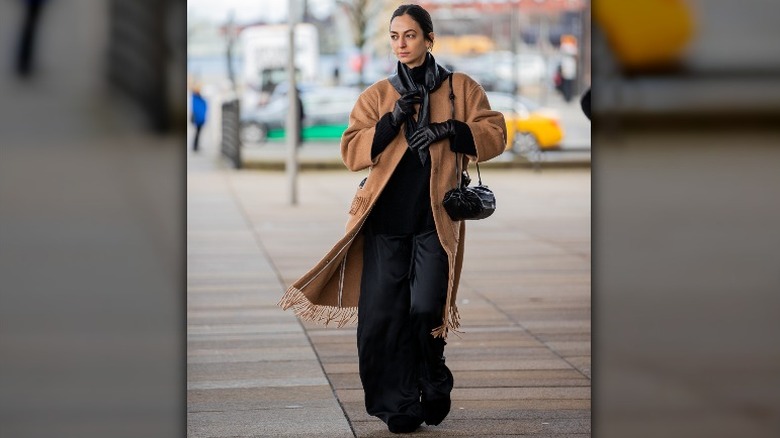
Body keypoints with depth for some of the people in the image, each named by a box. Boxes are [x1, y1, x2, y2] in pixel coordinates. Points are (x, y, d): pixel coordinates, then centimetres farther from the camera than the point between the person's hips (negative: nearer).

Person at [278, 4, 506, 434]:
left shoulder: (461, 88, 9)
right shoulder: (377, 96, 11)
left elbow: (494, 135, 4)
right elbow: (351, 151, 3)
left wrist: (450, 130, -12)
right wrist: (392, 121, -11)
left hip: (435, 221, -2)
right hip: (385, 221, 2)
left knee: (426, 310, -13)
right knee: (383, 315, -4)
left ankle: (433, 389, 14)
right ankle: (398, 405, 7)